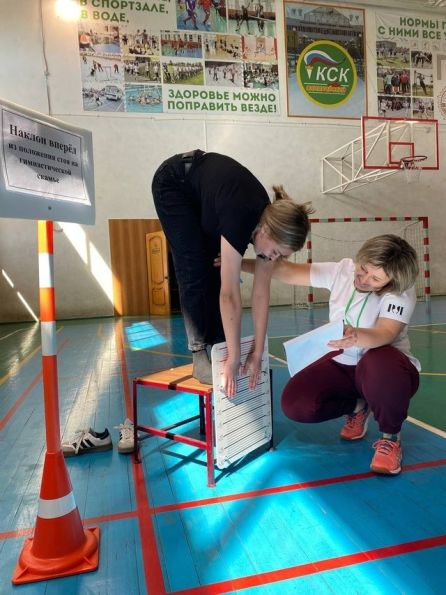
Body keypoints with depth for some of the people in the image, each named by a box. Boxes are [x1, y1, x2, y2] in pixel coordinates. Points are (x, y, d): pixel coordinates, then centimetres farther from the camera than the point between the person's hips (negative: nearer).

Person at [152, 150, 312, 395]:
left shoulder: (269, 221, -20)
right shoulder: (240, 218, -40)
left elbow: (261, 293, -17)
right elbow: (230, 294, -40)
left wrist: (258, 352, -15)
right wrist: (233, 358, -35)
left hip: (204, 192, 6)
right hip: (173, 184, -6)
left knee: (217, 269, -2)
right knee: (195, 270, -14)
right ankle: (200, 355, -7)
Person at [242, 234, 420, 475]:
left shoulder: (401, 293, -19)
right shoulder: (341, 270, -9)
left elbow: (385, 334, -35)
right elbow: (288, 270, -9)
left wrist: (357, 336, -58)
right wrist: (240, 263, -20)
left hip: (384, 370, -4)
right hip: (343, 364, 4)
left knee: (378, 366, -42)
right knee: (295, 404, -19)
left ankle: (391, 437, -10)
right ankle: (357, 406, 13)